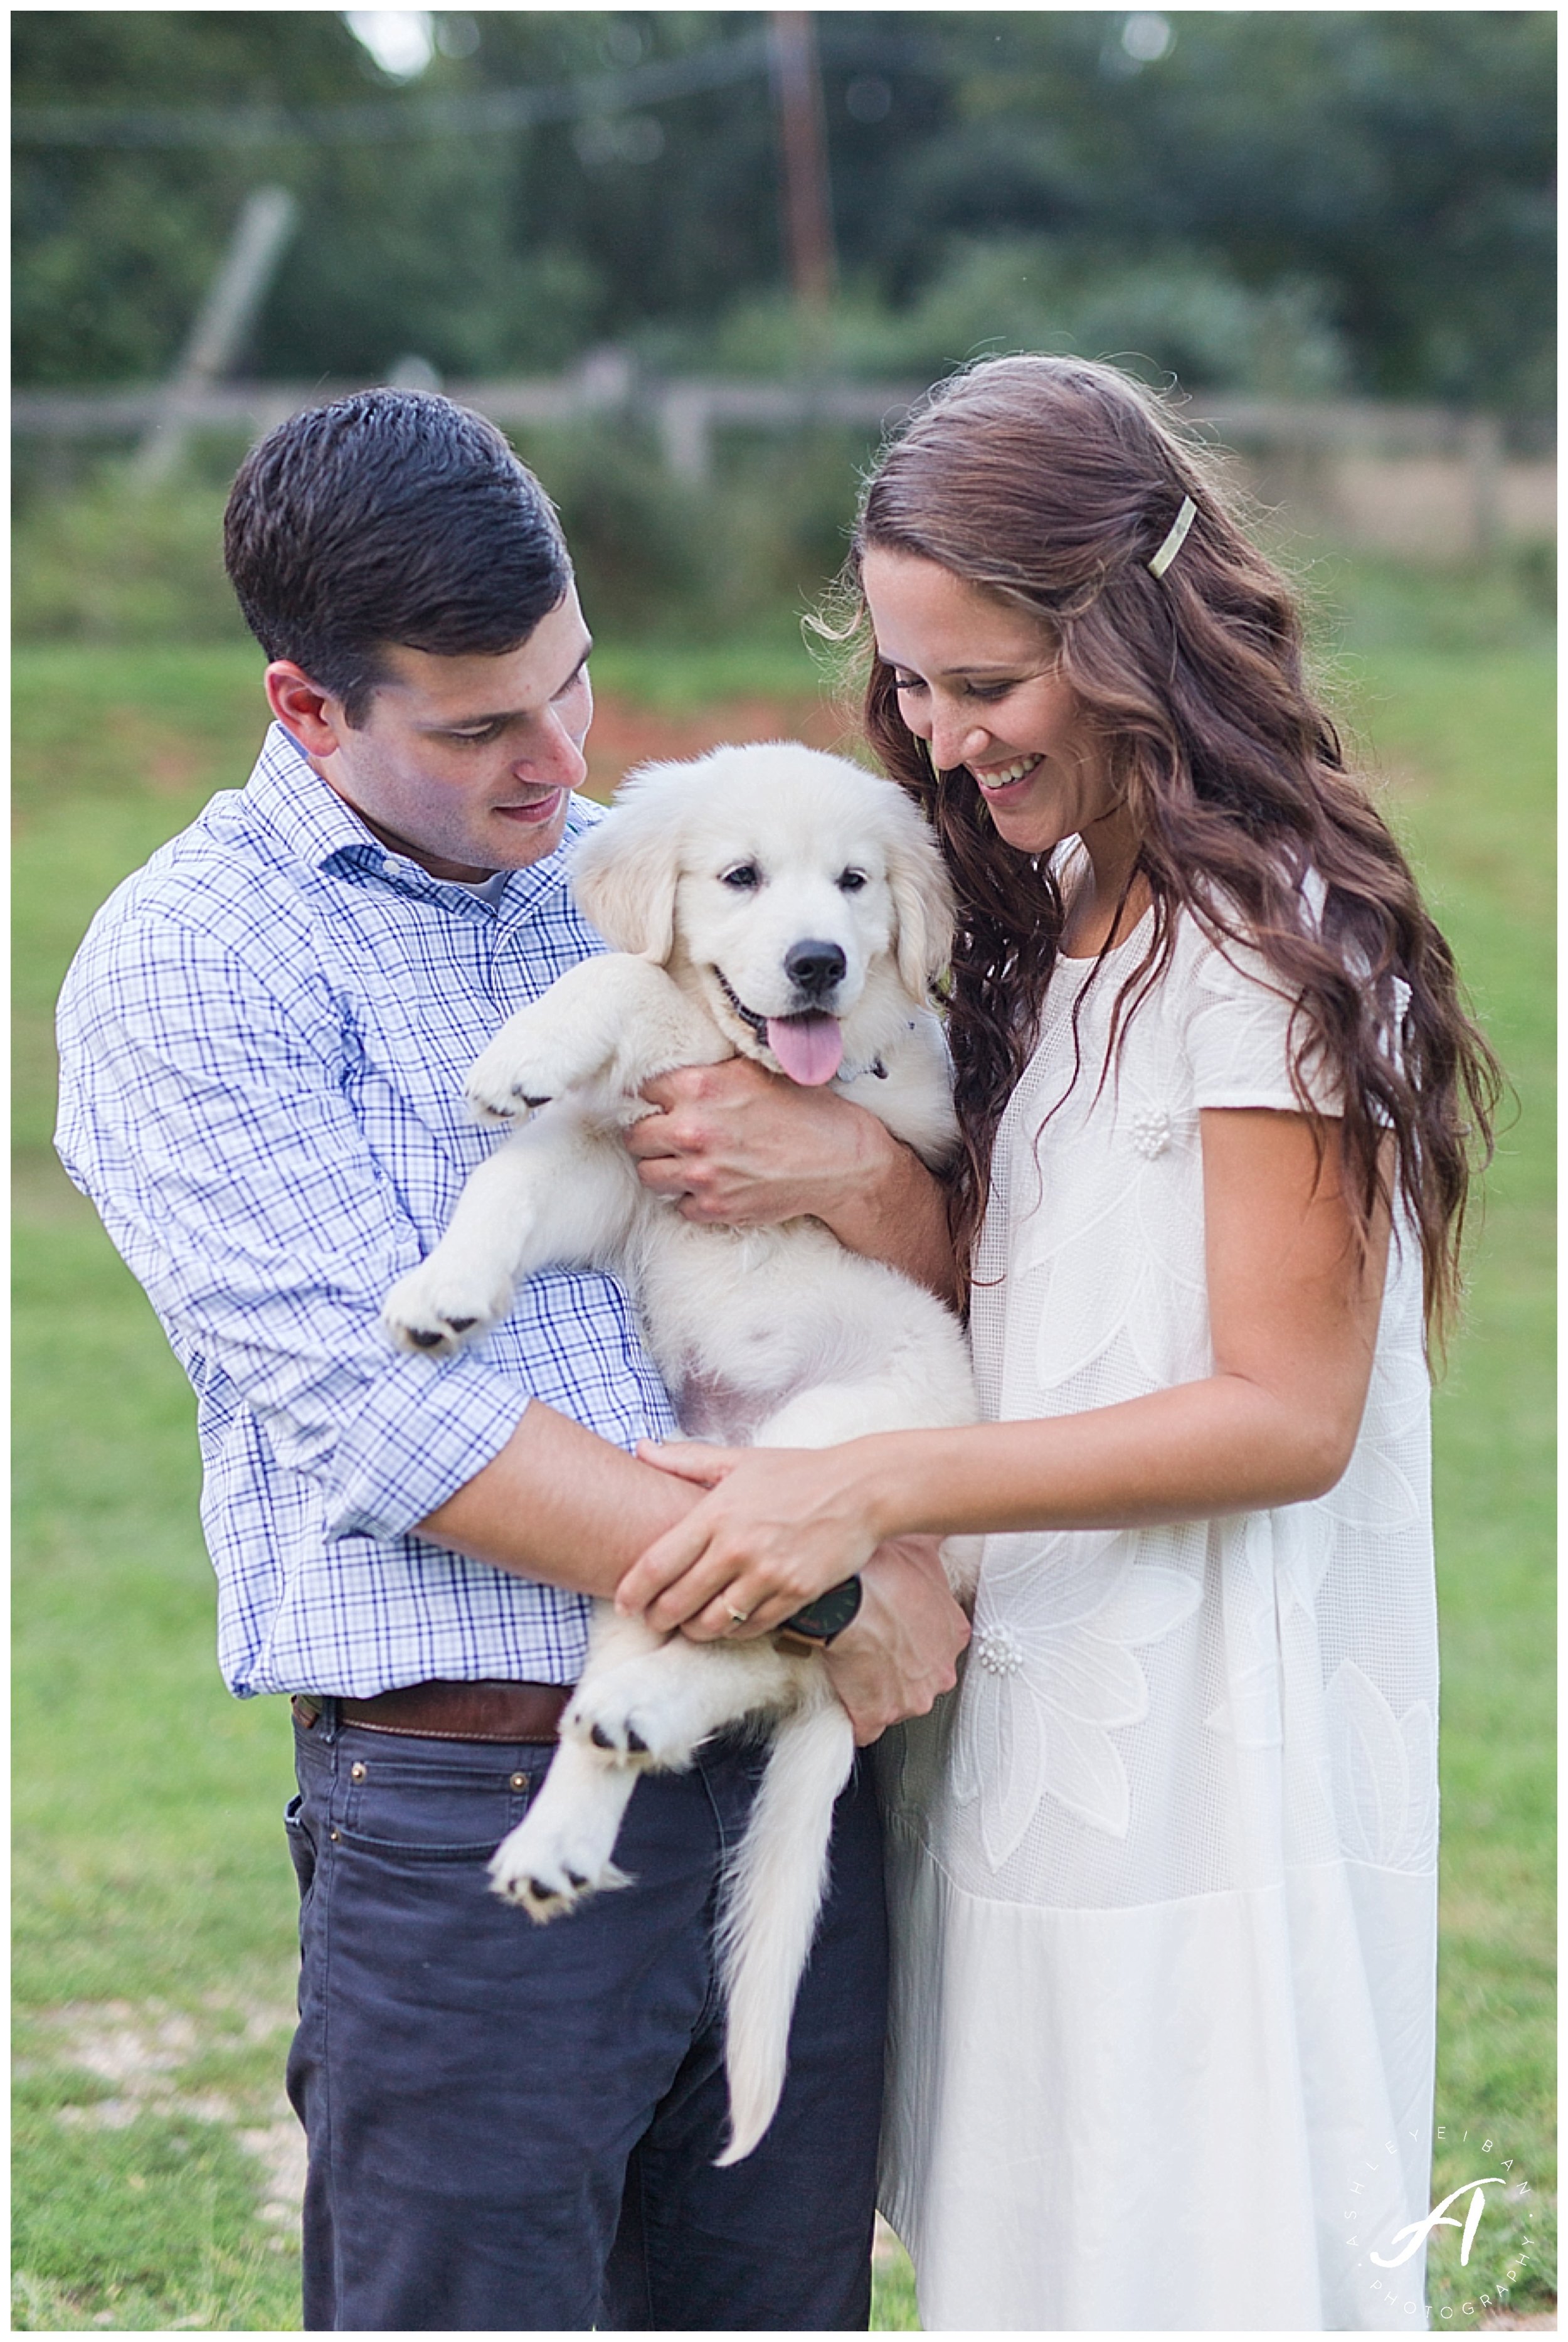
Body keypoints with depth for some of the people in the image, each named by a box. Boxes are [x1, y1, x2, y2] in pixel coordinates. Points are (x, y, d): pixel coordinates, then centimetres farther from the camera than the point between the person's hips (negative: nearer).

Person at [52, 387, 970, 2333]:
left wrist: (850, 1168, -10)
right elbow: (381, 1425, -14)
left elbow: (956, 1292, 14)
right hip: (470, 1814, -5)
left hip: (788, 1788, 5)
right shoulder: (187, 968, -4)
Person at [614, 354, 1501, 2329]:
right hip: (1022, 1729, 8)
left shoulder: (1269, 947, -14)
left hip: (1204, 1774, -8)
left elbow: (1286, 1414, -18)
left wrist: (876, 1487, -24)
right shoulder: (1049, 925, 13)